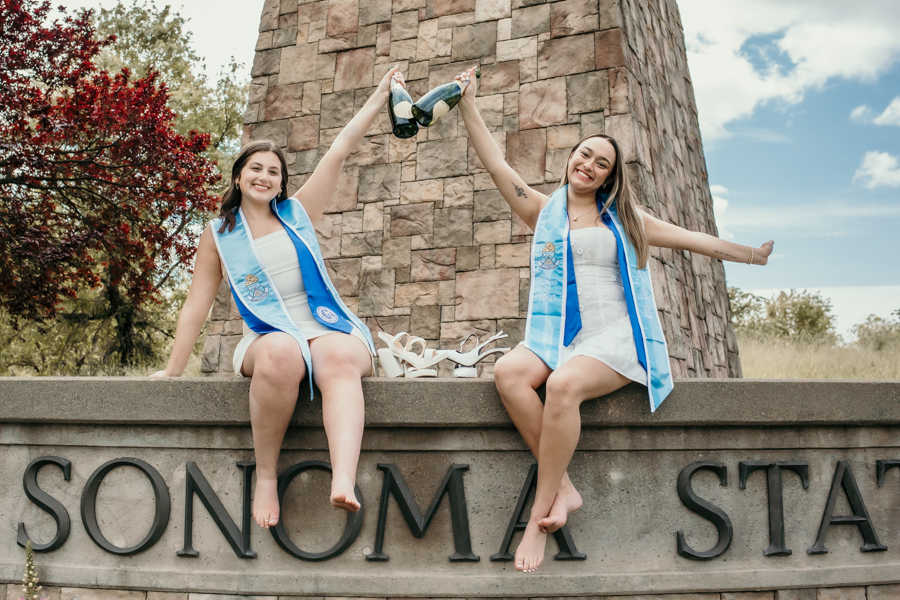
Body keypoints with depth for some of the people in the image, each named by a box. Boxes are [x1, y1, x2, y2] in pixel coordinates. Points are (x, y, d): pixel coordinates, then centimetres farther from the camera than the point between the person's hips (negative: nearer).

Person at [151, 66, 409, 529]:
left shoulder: (297, 213, 18)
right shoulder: (219, 234, 16)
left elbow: (341, 149, 16)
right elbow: (196, 305, 15)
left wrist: (382, 93, 17)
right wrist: (173, 370, 11)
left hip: (328, 328, 1)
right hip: (268, 337, -1)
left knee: (339, 359, -37)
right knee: (281, 356, -39)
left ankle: (343, 481, -57)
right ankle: (265, 475, -23)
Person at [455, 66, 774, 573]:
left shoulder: (624, 218, 16)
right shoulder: (544, 211, 16)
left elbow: (695, 239, 21)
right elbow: (497, 165, 10)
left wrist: (750, 254, 23)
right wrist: (469, 106, 6)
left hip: (615, 338, -2)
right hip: (556, 335, 2)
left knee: (565, 384, -35)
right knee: (509, 373, -31)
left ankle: (540, 519, -25)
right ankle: (563, 488, -23)